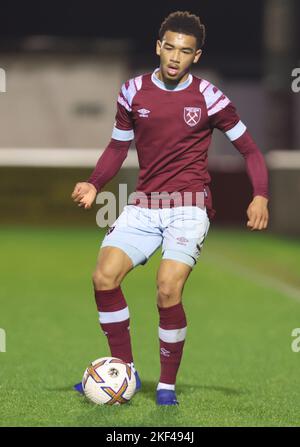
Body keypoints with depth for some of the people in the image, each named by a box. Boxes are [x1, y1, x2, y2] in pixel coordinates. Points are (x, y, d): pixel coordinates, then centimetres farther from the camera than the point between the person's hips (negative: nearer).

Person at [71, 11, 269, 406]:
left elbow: (249, 149, 3)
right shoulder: (134, 91, 4)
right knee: (104, 277, -16)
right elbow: (118, 146, 16)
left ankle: (168, 385, -2)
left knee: (168, 289, -22)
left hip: (190, 206, -3)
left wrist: (260, 196, -12)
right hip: (144, 206, 3)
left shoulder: (208, 97, -3)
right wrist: (93, 185, 0)